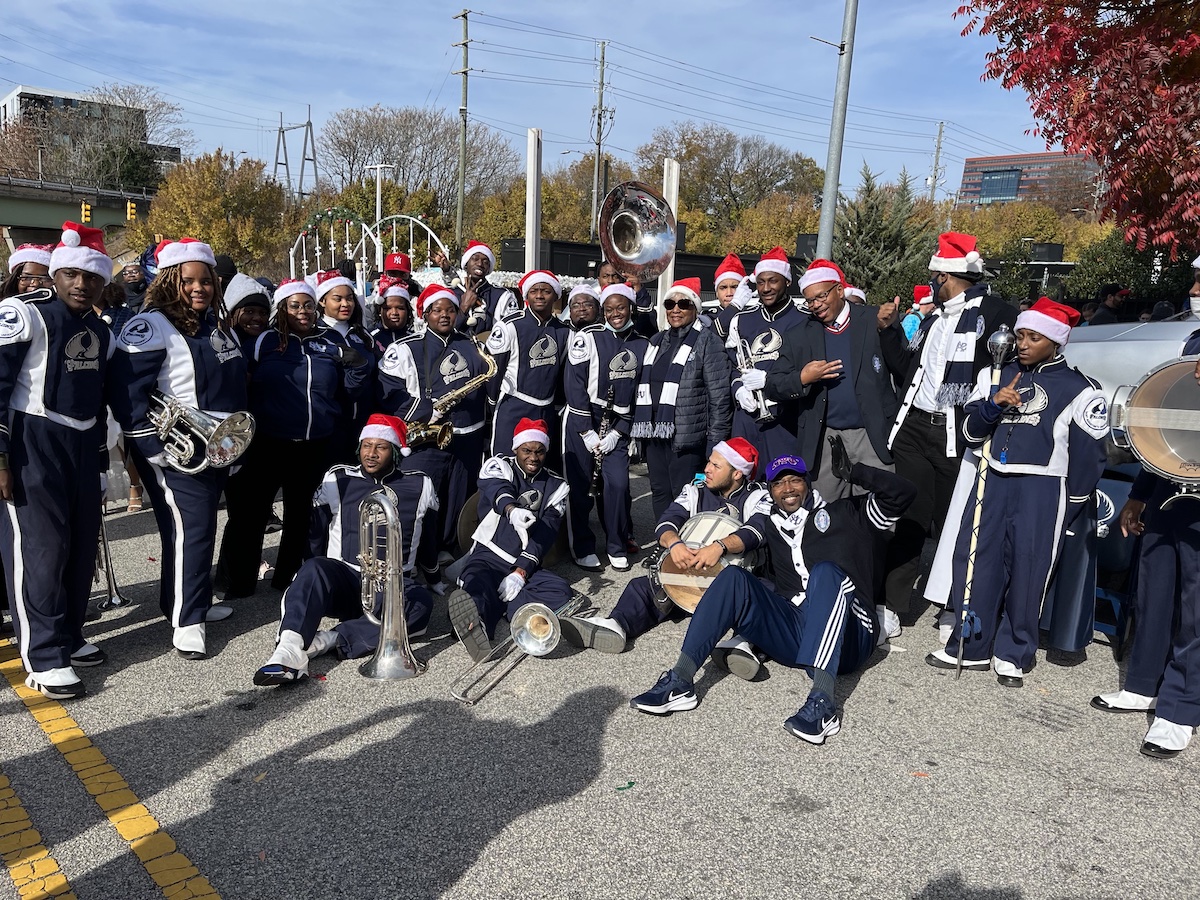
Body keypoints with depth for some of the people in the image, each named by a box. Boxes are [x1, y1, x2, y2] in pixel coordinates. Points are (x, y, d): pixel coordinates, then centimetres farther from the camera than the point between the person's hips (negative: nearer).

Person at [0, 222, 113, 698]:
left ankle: (69, 635, 26)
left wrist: (100, 459, 20)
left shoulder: (100, 332, 12)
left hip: (82, 444, 7)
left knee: (81, 545, 11)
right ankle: (44, 657, 2)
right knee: (40, 546, -5)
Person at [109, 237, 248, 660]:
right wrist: (156, 450, -21)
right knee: (190, 528, -10)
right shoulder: (150, 326, -13)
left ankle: (194, 600, 30)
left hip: (216, 449, 8)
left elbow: (234, 387, 23)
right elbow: (126, 394, -19)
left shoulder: (220, 326, 13)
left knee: (203, 526, 15)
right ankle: (185, 620, 0)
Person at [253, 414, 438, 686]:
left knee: (420, 603, -35)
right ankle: (289, 650, -54)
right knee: (314, 568, -35)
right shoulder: (338, 481, 10)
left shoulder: (419, 487, 10)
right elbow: (314, 542, 12)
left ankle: (329, 640, -38)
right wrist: (317, 586, 9)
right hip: (344, 579, 0)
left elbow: (429, 552, 21)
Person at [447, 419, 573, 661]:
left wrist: (521, 572, -17)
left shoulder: (556, 486, 12)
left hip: (525, 566, 2)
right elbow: (497, 491, -20)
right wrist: (511, 510, -46)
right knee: (478, 590, -35)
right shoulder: (498, 467, 6)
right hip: (488, 557, -2)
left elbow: (544, 534, -1)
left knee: (560, 591, -28)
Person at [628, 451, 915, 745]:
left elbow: (901, 492, 8)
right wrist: (721, 545, -23)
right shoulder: (769, 522, 22)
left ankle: (822, 700, -47)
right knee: (733, 578, -15)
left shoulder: (844, 514, 17)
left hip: (848, 641, -2)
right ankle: (679, 682, -27)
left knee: (825, 572, -30)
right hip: (792, 637, 3)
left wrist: (853, 472, -4)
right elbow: (747, 535, -1)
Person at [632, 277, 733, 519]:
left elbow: (719, 396, -9)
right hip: (654, 433, 7)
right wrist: (637, 432, 14)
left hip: (686, 436, -6)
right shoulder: (657, 341, 16)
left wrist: (716, 443, -13)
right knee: (660, 494, 12)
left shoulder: (707, 342, -4)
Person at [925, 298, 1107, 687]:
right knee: (975, 560, 4)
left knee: (1027, 570, 0)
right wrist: (992, 404, -9)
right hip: (992, 481, 4)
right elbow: (971, 432, 10)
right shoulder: (999, 376, 11)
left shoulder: (1078, 389, -1)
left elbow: (1089, 455, 1)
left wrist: (1070, 508, 2)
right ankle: (971, 646, 16)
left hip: (1041, 490, -4)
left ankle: (1013, 654, 15)